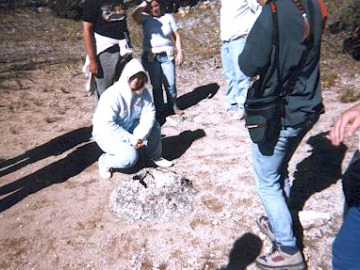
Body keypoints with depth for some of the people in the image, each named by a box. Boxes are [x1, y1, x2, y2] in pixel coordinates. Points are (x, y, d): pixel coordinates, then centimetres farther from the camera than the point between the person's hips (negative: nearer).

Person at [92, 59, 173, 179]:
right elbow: (107, 124, -30)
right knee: (130, 157, -26)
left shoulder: (143, 92, -8)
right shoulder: (113, 95, -28)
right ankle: (104, 161, 3)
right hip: (106, 132, -6)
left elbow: (149, 113, -14)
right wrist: (131, 139, -27)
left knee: (154, 126, -13)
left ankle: (155, 157, 11)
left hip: (129, 126, 6)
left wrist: (140, 136, -27)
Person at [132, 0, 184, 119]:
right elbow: (135, 15, -20)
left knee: (170, 83, -1)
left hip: (167, 56, 1)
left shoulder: (168, 17, 7)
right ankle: (159, 108, 18)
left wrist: (180, 51, -1)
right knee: (156, 84, 5)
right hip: (151, 57, 0)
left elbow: (176, 36, 7)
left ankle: (173, 106, 17)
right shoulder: (145, 18, 3)